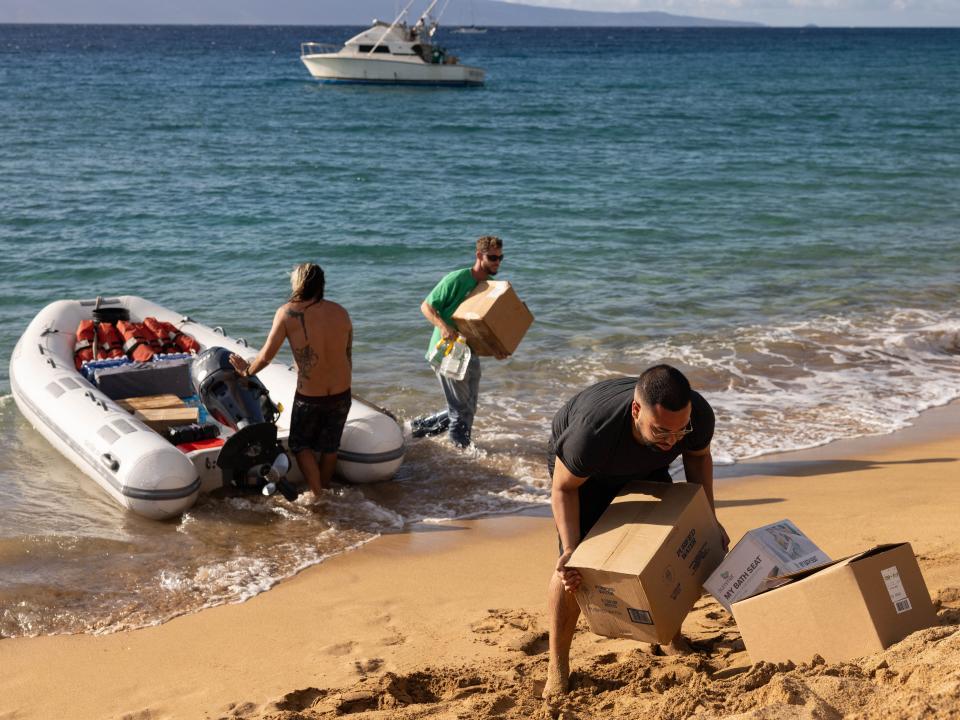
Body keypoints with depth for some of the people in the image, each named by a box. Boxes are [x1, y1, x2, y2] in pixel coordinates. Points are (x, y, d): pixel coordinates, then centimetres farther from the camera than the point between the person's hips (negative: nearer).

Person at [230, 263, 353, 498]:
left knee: (300, 444, 20)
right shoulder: (341, 312, 1)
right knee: (329, 447, 23)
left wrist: (246, 371, 10)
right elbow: (348, 356, 7)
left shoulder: (288, 313, -11)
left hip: (309, 397, -4)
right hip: (342, 394, 4)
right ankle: (325, 491, 38)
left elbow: (267, 354, -8)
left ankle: (317, 495, 11)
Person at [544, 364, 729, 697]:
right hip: (581, 468, -4)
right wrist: (571, 549, -37)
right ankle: (557, 668, -1)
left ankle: (672, 636, 27)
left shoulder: (699, 415, -35)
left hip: (644, 469, 4)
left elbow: (698, 456, -8)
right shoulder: (592, 432, -48)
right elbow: (564, 488, -27)